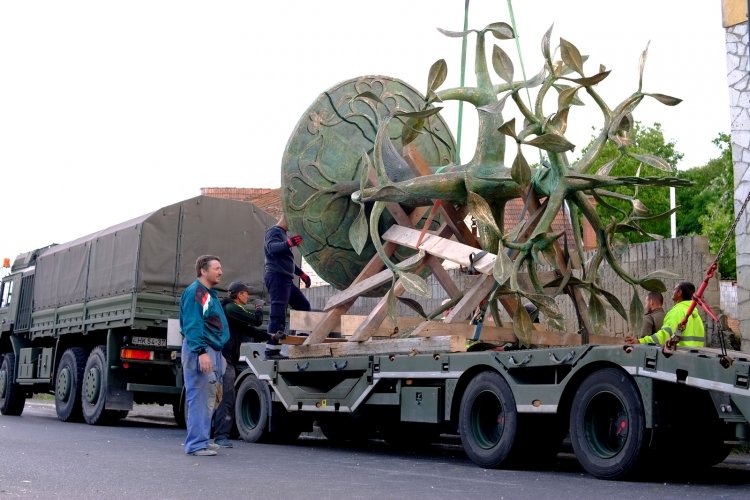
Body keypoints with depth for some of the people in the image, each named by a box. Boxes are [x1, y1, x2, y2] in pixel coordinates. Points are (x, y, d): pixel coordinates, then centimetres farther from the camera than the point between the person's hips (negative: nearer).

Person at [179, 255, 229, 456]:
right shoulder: (194, 292, -10)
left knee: (209, 398, 14)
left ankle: (202, 439, 22)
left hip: (213, 351, 10)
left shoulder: (210, 294, 20)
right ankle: (196, 443, -6)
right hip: (199, 351, -10)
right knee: (199, 397, -9)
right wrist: (201, 351, -26)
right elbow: (192, 325, -19)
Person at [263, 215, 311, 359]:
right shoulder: (274, 231, -5)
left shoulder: (282, 234, 26)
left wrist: (301, 274, 38)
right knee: (278, 313, -14)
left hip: (285, 279, 10)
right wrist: (289, 243, -44)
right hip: (277, 277, -10)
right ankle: (271, 350, -16)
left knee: (304, 306, 13)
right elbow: (271, 247, -28)